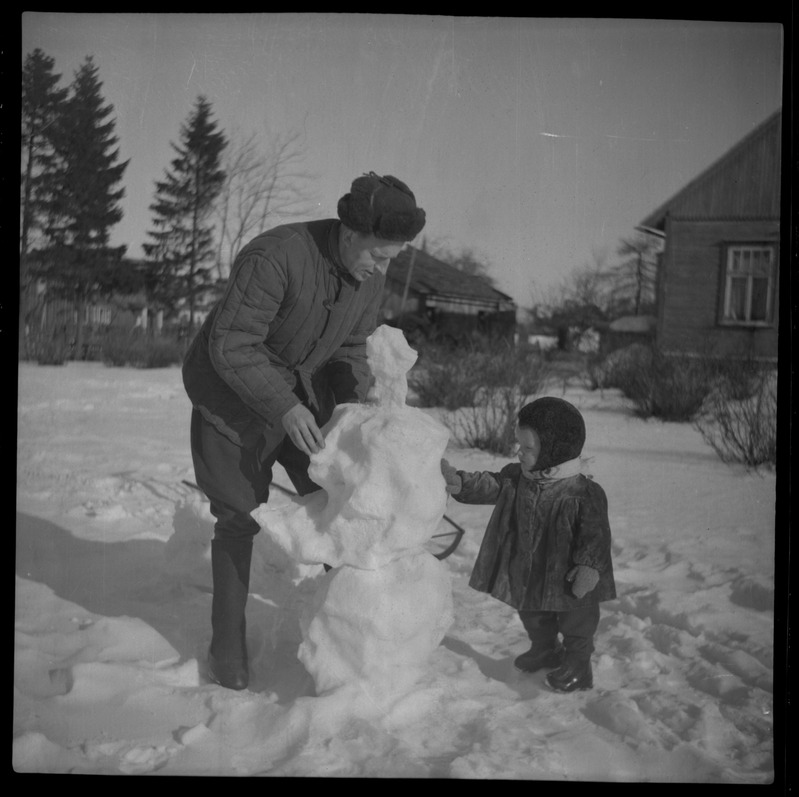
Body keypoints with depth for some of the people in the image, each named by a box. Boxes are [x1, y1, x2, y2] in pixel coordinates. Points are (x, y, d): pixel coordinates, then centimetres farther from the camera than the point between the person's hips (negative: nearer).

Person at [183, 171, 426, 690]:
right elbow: (231, 347, -31)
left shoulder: (371, 275, -9)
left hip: (304, 392, 6)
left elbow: (351, 348, 3)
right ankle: (228, 642, 15)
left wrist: (356, 405, -13)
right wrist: (284, 409, -36)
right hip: (234, 395, -6)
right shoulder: (275, 257, -33)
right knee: (240, 517, -1)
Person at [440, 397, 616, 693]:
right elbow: (489, 486, -7)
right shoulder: (517, 477, -7)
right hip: (527, 573, 7)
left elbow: (595, 535, -22)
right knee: (533, 616, 26)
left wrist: (589, 567, -24)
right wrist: (460, 482, -22)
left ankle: (577, 664, 33)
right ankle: (545, 649, 50)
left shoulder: (584, 493, -26)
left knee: (576, 622, 13)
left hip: (566, 574, -7)